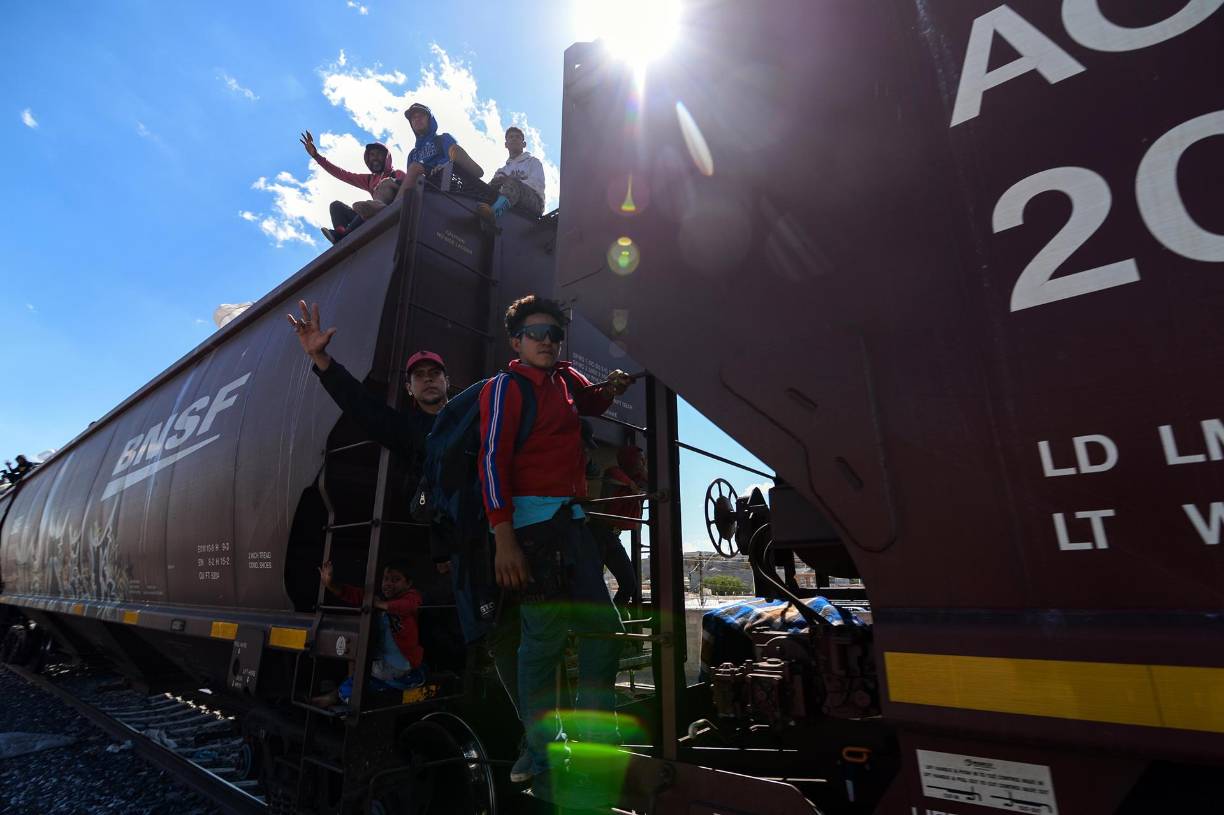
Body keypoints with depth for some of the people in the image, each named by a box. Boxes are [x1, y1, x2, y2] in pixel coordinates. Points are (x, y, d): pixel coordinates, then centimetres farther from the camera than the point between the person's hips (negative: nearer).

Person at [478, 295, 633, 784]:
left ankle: (595, 743, 24)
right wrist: (504, 538, -20)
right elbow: (491, 461, -12)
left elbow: (592, 404, 37)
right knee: (544, 637, -7)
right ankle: (539, 754, 12)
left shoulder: (565, 380, 16)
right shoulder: (506, 388, -5)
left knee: (602, 627, 9)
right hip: (531, 521, -8)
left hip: (571, 522, 8)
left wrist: (611, 387, 12)